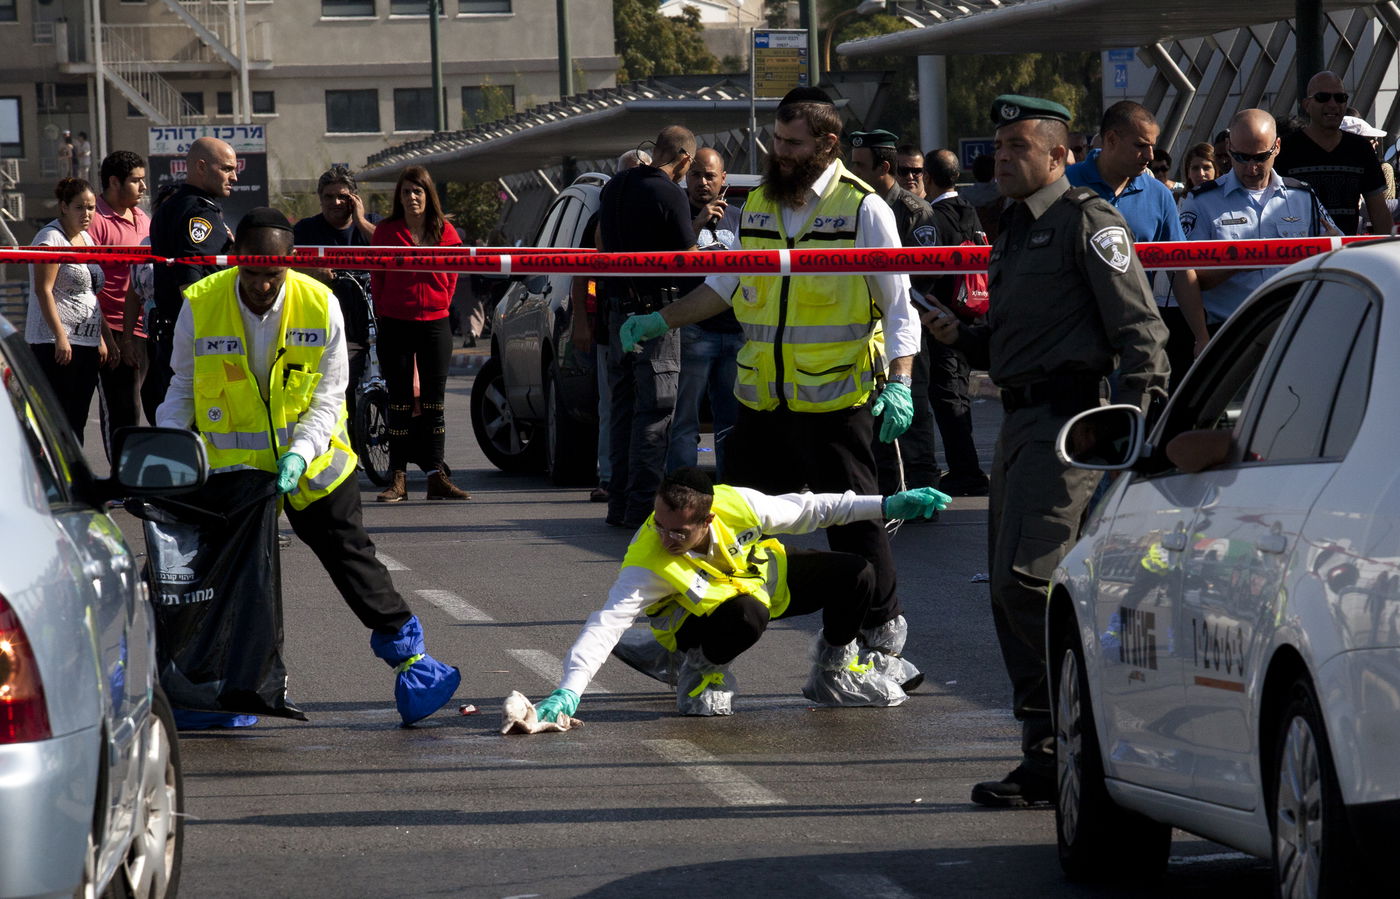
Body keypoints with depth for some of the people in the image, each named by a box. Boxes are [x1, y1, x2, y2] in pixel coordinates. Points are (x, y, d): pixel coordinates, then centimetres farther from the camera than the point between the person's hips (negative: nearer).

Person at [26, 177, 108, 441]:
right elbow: (43, 290, -15)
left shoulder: (85, 239, 18)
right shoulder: (51, 238, -8)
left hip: (86, 343, 9)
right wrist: (60, 336, -22)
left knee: (77, 420, 7)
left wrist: (101, 339, 21)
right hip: (56, 343, -9)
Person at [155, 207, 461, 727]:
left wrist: (300, 453, -24)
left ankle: (406, 652, 10)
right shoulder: (199, 306, -15)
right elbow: (183, 388, -1)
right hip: (232, 463, 0)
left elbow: (328, 397, -9)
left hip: (311, 464, 0)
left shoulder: (320, 306, -16)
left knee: (350, 556, 1)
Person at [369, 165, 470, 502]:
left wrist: (440, 305, 3)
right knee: (399, 400, 1)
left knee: (434, 400, 3)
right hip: (395, 325, -1)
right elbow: (377, 279, 4)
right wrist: (383, 314, 0)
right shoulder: (386, 231, 1)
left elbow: (451, 276, 9)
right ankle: (398, 477, 3)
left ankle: (436, 475, 5)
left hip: (435, 323, 1)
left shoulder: (444, 231, 3)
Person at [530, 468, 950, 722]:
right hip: (697, 616, -4)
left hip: (763, 576, 4)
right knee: (747, 616, -39)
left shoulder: (740, 505, -30)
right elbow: (607, 623, -41)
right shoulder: (647, 564, -37)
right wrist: (569, 691, -53)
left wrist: (884, 506, -13)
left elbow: (807, 509, -13)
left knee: (855, 577, -11)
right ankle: (702, 669, -6)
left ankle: (834, 672, 15)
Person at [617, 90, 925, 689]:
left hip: (836, 400, -5)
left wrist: (900, 383, -14)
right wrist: (661, 321, 19)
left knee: (852, 518, 1)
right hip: (761, 399, 5)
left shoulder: (863, 208, -5)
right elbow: (725, 286, 25)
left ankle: (883, 628, 16)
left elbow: (899, 307, -5)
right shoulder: (758, 206, 12)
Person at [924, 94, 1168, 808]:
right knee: (1011, 591, 9)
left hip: (1068, 419, -10)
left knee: (1024, 577, -19)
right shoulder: (1016, 230, 21)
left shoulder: (1088, 221, -7)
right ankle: (1046, 757, 15)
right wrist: (961, 337, 9)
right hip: (1021, 420, 10)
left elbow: (1138, 328, -13)